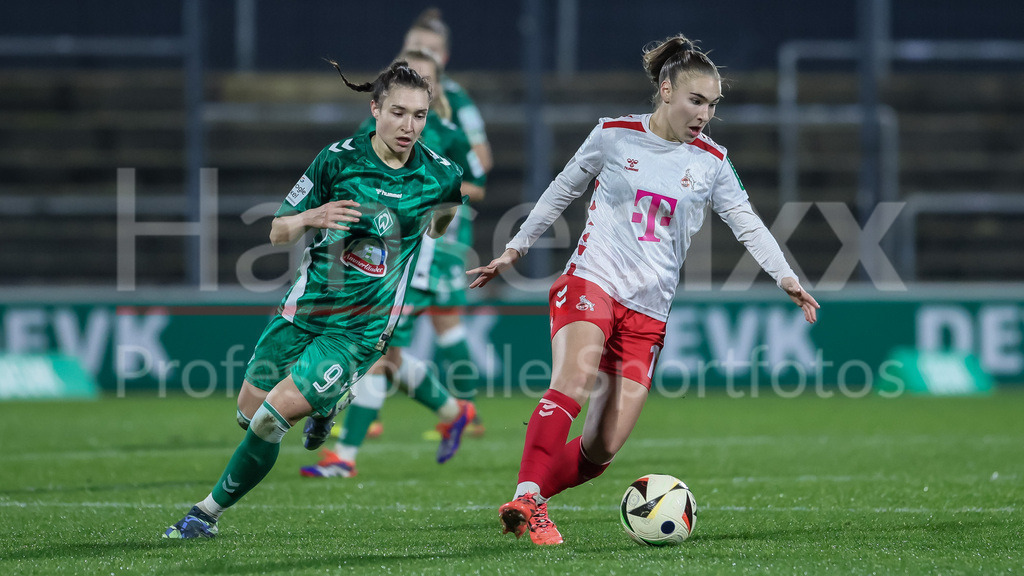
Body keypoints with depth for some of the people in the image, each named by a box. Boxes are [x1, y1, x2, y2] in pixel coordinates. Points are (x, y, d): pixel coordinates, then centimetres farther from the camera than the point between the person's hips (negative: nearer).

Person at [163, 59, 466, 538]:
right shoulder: (338, 158, -9)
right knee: (249, 411, 12)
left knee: (274, 414, -16)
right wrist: (309, 217, -21)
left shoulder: (440, 175, -6)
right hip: (304, 309, 2)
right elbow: (278, 233, -6)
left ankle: (209, 512, 1)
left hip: (361, 329, -2)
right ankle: (322, 407, 44)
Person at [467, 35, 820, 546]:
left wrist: (786, 278, -5)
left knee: (602, 449, -7)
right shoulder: (614, 135, 1)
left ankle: (522, 508, 7)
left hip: (648, 312, 3)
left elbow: (747, 223, 9)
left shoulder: (711, 162, 6)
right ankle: (527, 498, -32)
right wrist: (515, 249, 18)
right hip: (590, 284, -3)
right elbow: (562, 191, 14)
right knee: (574, 384, -31)